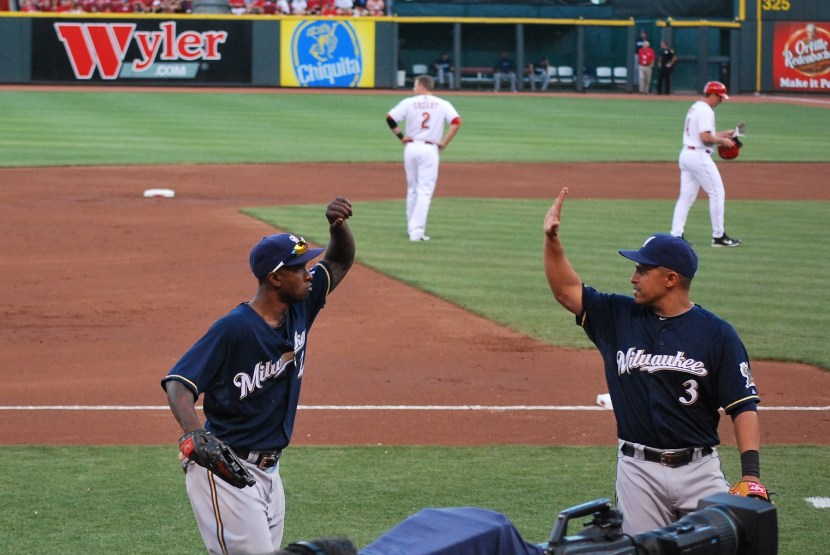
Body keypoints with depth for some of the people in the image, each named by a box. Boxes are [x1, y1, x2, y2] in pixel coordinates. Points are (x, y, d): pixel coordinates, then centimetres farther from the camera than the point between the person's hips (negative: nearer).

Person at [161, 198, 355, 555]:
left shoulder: (299, 310, 4)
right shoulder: (234, 328, -19)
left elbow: (340, 261, 16)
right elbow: (178, 384, -23)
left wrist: (338, 227, -7)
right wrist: (194, 435, -42)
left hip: (268, 470, 9)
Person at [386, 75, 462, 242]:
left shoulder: (409, 103, 2)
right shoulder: (443, 104, 1)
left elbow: (390, 118, -6)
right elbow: (456, 122, -11)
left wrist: (401, 137, 4)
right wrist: (444, 143, -5)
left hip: (411, 147, 2)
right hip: (430, 149, -2)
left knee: (412, 190, 16)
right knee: (425, 191, -4)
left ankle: (412, 228, 22)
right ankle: (417, 231, -14)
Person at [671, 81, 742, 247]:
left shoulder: (694, 108, 17)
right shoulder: (706, 111, -14)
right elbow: (705, 137, -23)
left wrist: (722, 134, 19)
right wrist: (722, 140, -8)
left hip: (686, 154, 10)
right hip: (699, 156, -10)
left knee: (686, 196, 8)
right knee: (717, 193, -3)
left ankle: (676, 235, 2)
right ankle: (718, 236, -1)